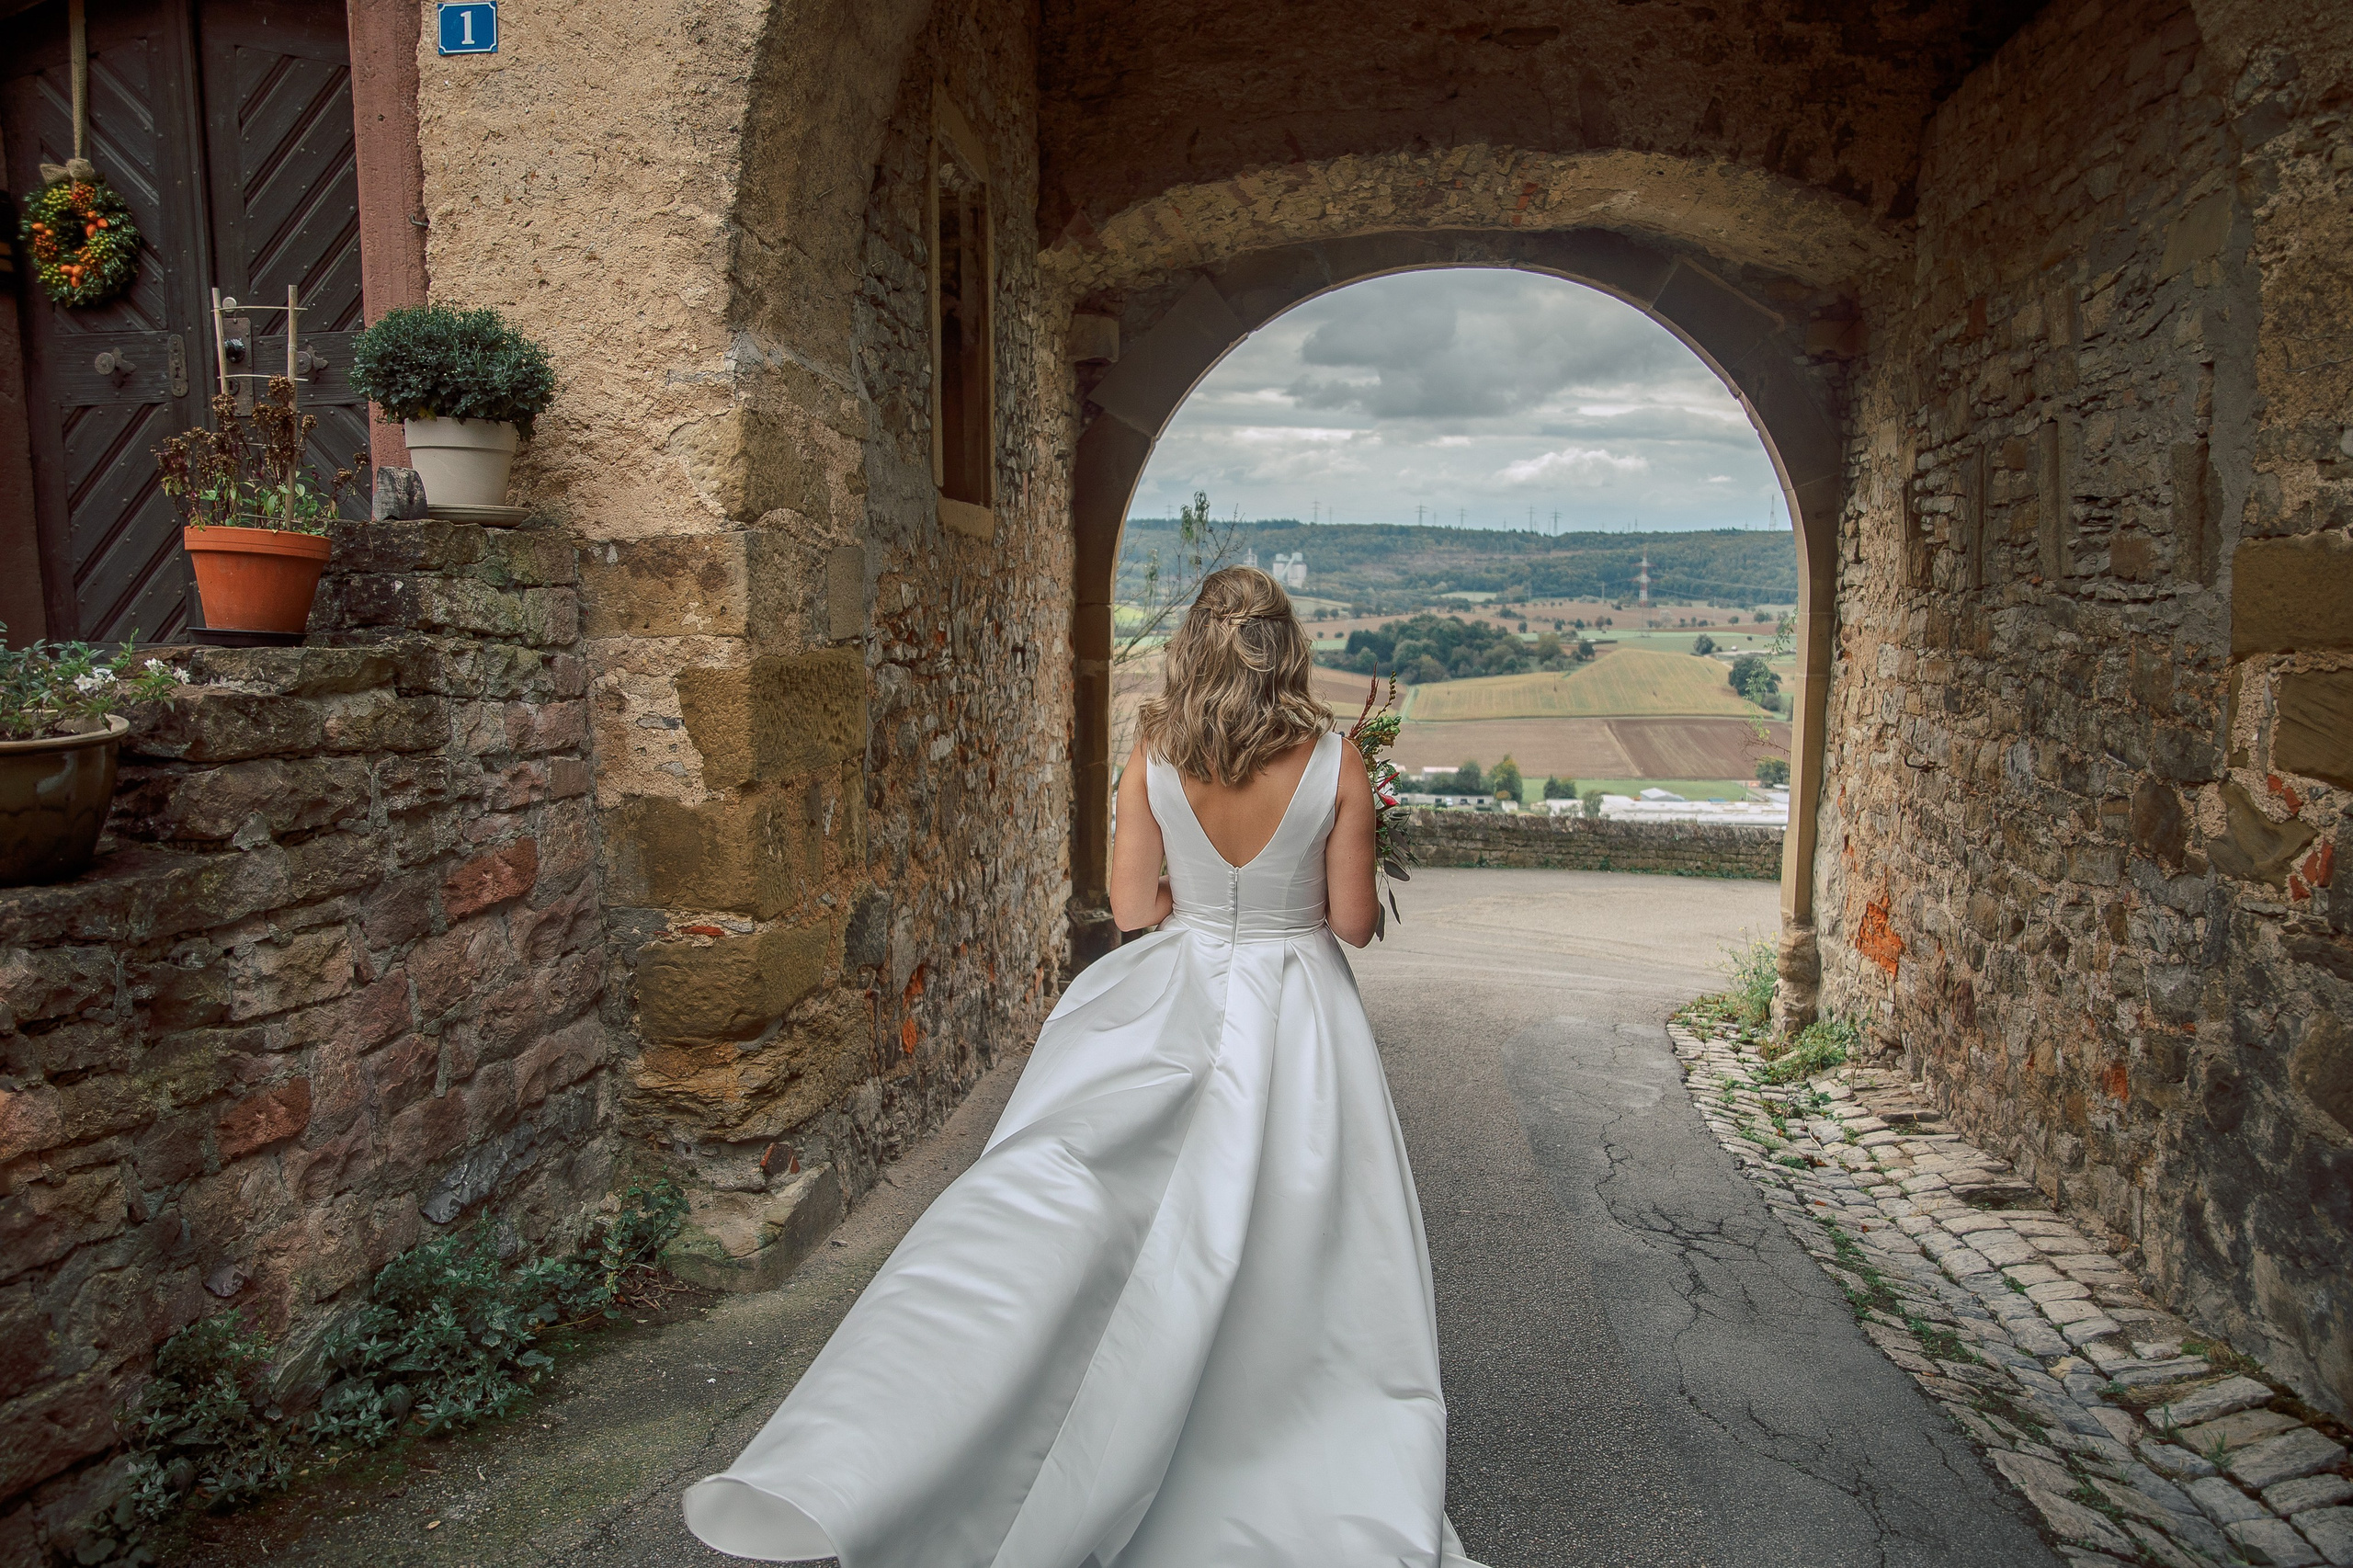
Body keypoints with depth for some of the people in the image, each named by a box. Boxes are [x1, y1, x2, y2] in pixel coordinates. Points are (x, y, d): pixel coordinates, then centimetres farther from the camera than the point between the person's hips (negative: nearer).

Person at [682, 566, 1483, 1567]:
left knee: (1054, 1196, -2)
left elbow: (1131, 907, 0)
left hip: (1173, 1008, 1)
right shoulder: (1336, 764, -11)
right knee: (1294, 1262, 14)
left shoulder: (1153, 757, -7)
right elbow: (1354, 922, -5)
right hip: (1299, 1014, 0)